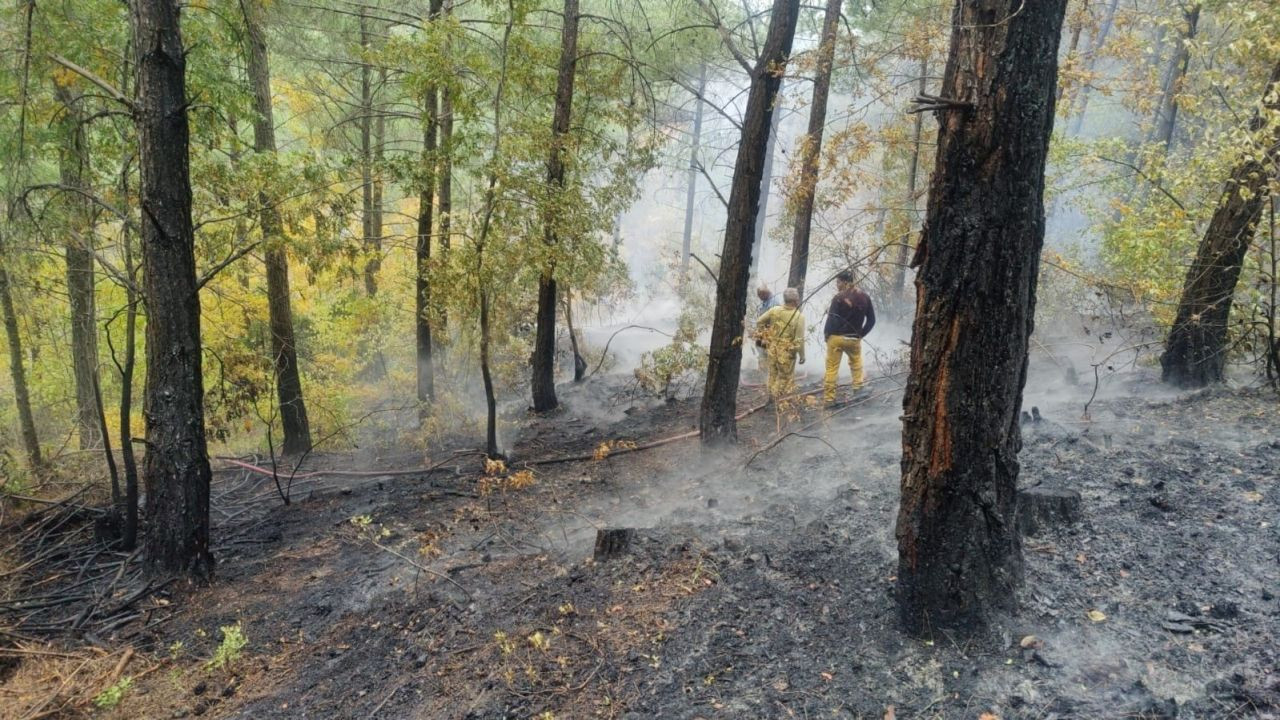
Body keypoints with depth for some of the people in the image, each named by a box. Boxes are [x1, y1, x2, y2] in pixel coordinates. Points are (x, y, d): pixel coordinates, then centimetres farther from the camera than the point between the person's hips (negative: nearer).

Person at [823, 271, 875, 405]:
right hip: (855, 339, 4)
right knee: (856, 362, 28)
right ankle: (858, 386, 24)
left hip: (836, 337, -4)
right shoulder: (864, 297, 4)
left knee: (832, 367, 3)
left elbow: (832, 319, -16)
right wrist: (861, 334, 13)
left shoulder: (839, 298, -13)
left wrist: (826, 333, -2)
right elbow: (871, 320, 7)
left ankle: (829, 397, 4)